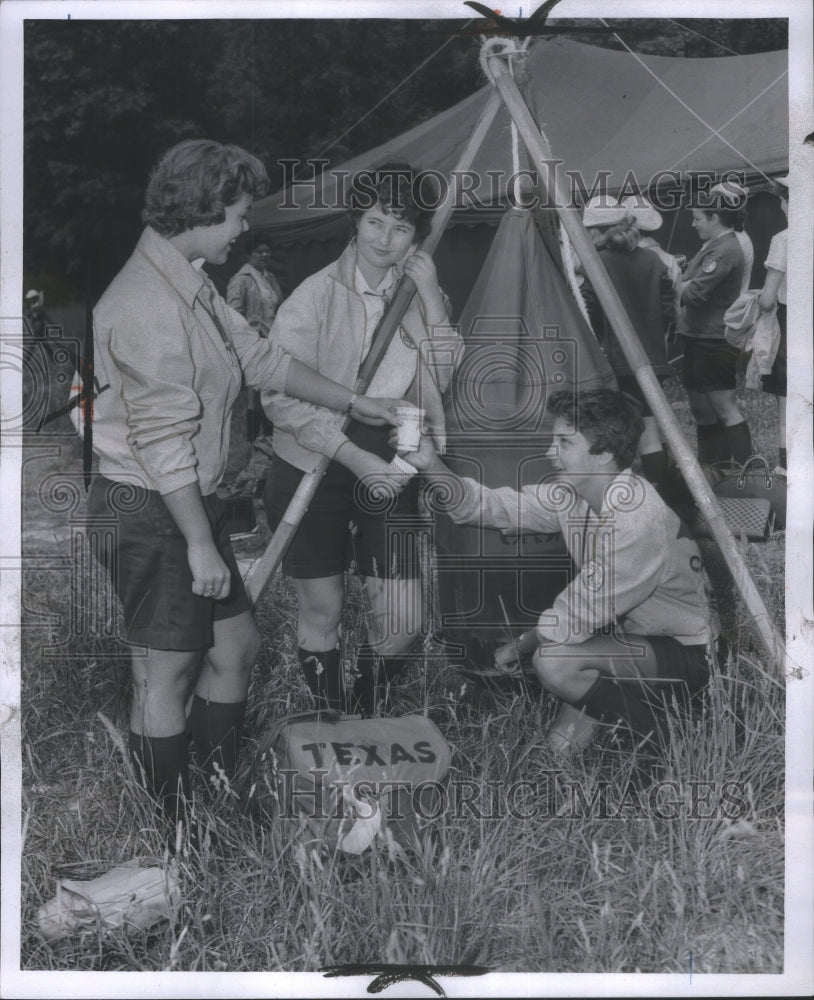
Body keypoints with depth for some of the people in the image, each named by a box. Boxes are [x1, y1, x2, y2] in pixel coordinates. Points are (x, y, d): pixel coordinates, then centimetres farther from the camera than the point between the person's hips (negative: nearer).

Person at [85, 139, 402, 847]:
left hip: (191, 498, 10)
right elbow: (164, 442, -24)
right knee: (166, 673, 1)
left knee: (236, 643, 17)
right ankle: (169, 839, 17)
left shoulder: (190, 286, 11)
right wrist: (201, 544, -20)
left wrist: (353, 404, 24)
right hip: (149, 512, -10)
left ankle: (221, 795, 33)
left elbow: (261, 358, 21)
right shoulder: (147, 303, -22)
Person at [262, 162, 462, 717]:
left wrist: (431, 299, -13)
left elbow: (445, 379, -2)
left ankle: (363, 717, 26)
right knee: (323, 609, 7)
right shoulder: (319, 293, -12)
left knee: (402, 619, -2)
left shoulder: (418, 292, 2)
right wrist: (354, 456, -21)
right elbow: (281, 395, -16)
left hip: (390, 465, 3)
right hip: (314, 468, -3)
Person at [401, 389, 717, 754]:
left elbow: (574, 619, -27)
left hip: (684, 652, -8)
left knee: (553, 660, -29)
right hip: (627, 630, 8)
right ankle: (589, 705, 15)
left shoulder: (637, 521, -32)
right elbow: (495, 506, -6)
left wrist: (513, 649, -12)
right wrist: (432, 466, -20)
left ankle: (647, 722, -5)